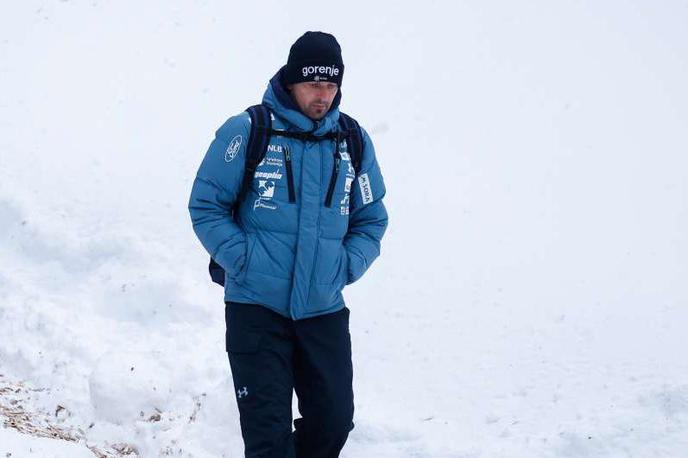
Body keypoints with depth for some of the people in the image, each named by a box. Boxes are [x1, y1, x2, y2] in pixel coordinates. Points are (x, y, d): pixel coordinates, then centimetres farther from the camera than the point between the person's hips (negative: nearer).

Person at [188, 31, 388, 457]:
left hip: (324, 311, 4)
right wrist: (243, 260, -12)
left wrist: (346, 267, -1)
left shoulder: (354, 142, 6)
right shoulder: (246, 131, -6)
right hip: (256, 307, -4)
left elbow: (371, 220, 14)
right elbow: (206, 205, -2)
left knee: (334, 421, 9)